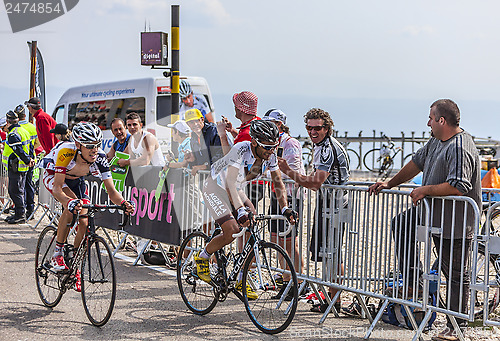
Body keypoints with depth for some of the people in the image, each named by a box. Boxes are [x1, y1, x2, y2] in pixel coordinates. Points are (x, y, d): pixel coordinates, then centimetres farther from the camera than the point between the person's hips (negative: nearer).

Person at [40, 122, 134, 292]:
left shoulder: (99, 158, -29)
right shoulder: (66, 152, -40)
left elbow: (111, 190, -27)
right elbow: (57, 189, -44)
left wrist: (123, 203, -48)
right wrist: (69, 201, -64)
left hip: (76, 179, 4)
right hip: (53, 176, -4)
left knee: (83, 223, -7)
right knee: (73, 206, -32)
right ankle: (57, 254, -18)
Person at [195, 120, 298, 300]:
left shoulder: (270, 155, -13)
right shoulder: (240, 150, -32)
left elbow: (278, 183, -5)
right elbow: (230, 183, -37)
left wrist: (285, 209, -18)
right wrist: (241, 211, -49)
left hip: (236, 190, 7)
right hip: (215, 188, -7)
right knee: (232, 231, -23)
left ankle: (242, 279, 4)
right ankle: (202, 256, 5)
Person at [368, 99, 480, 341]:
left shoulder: (459, 149, -24)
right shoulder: (437, 140, 7)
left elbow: (457, 187, -33)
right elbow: (417, 162, 18)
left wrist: (425, 189, -21)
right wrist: (390, 184, 18)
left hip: (455, 222, -10)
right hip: (434, 213, 10)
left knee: (456, 274, 0)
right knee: (401, 223, 18)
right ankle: (412, 282, 19)